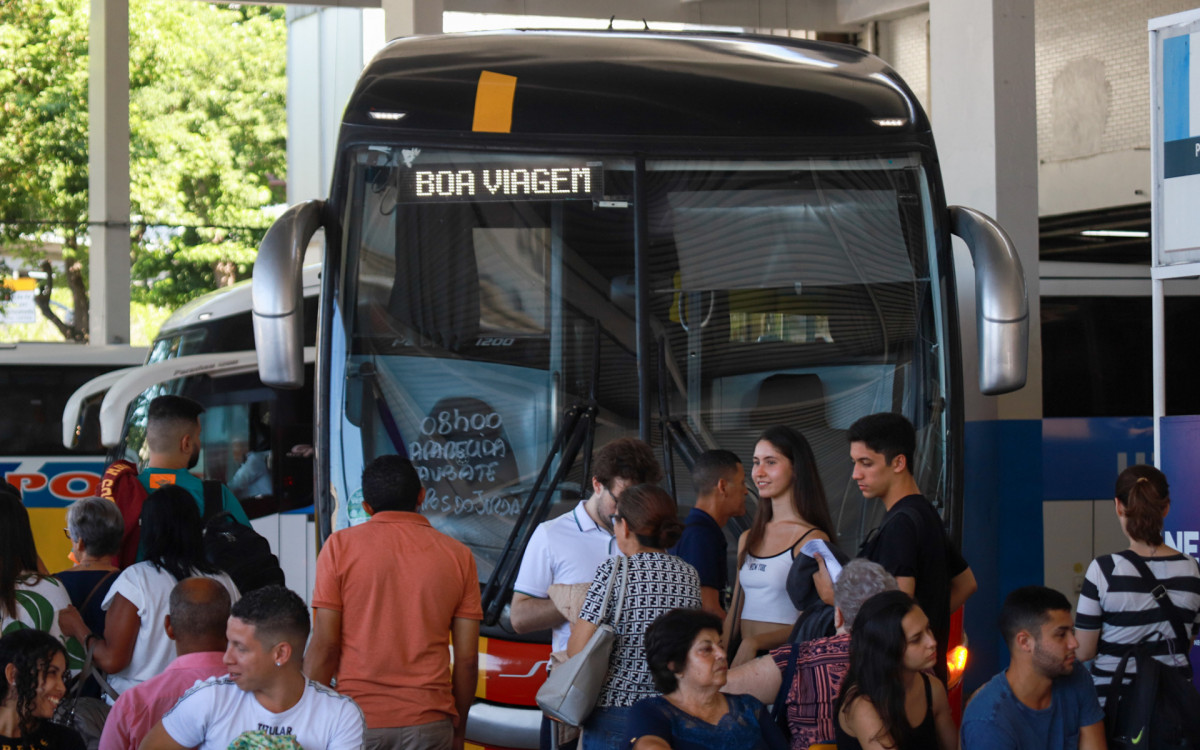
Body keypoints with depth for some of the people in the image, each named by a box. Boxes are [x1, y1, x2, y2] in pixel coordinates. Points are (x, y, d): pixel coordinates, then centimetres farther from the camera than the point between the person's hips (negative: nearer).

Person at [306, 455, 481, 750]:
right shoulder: (458, 555, 6)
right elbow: (467, 658, 5)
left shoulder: (340, 546, 1)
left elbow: (324, 645, -3)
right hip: (429, 724, 1)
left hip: (357, 719, -1)